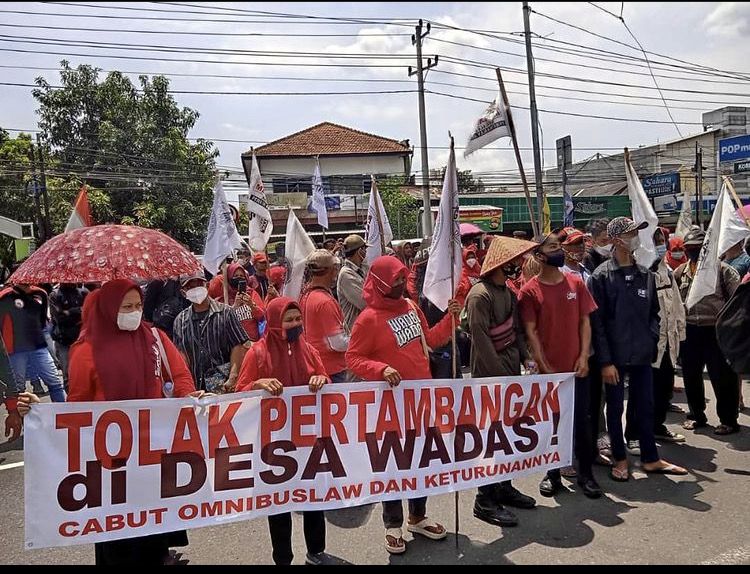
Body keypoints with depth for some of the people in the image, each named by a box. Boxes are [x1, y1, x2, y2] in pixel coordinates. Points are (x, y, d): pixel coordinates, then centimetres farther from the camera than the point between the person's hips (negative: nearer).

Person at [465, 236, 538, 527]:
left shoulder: (508, 291, 12)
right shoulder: (480, 294, -16)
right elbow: (481, 338, -20)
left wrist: (525, 356, 2)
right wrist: (500, 375, -19)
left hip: (510, 373, 9)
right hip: (490, 377, -9)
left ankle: (504, 487, 30)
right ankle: (485, 500, 7)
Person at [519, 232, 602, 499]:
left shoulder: (576, 282, 4)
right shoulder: (529, 291, -5)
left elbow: (585, 321, 4)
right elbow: (531, 331, -7)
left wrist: (583, 357, -5)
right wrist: (544, 366, -11)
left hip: (577, 367, 2)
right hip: (549, 370, -2)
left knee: (582, 421, 8)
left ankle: (586, 473, 22)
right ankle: (553, 474, 22)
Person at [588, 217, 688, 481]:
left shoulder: (646, 275, 8)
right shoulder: (601, 277, -9)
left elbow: (653, 313, 17)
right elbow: (596, 322, -11)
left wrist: (651, 339, 1)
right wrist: (605, 361, -13)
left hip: (642, 355, 5)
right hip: (615, 357, -5)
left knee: (645, 407, 14)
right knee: (615, 408, 8)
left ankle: (650, 459, 28)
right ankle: (620, 460, 23)